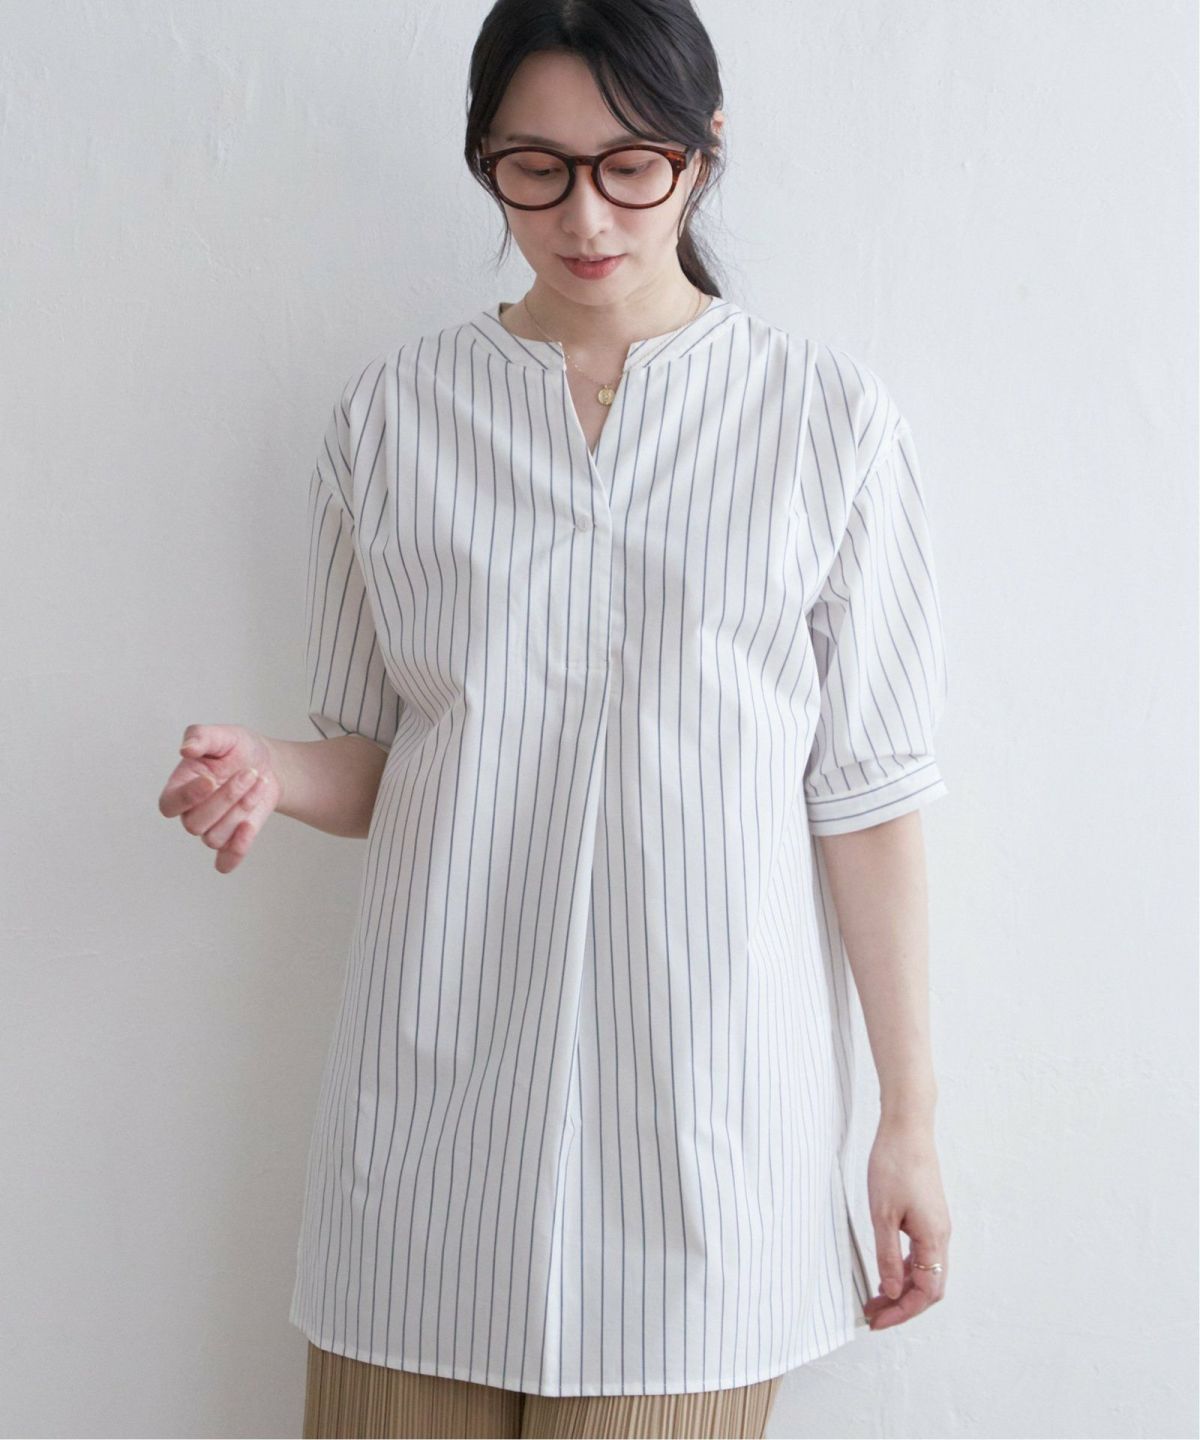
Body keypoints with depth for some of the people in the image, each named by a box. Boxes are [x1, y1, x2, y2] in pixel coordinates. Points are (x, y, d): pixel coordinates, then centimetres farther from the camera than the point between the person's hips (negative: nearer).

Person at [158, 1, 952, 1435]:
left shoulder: (829, 418, -1)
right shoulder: (390, 413, 5)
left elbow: (866, 791, -1)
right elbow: (373, 761, 11)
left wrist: (909, 1115, 0)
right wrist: (267, 773, -12)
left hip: (705, 1096, -1)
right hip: (438, 1087, 2)